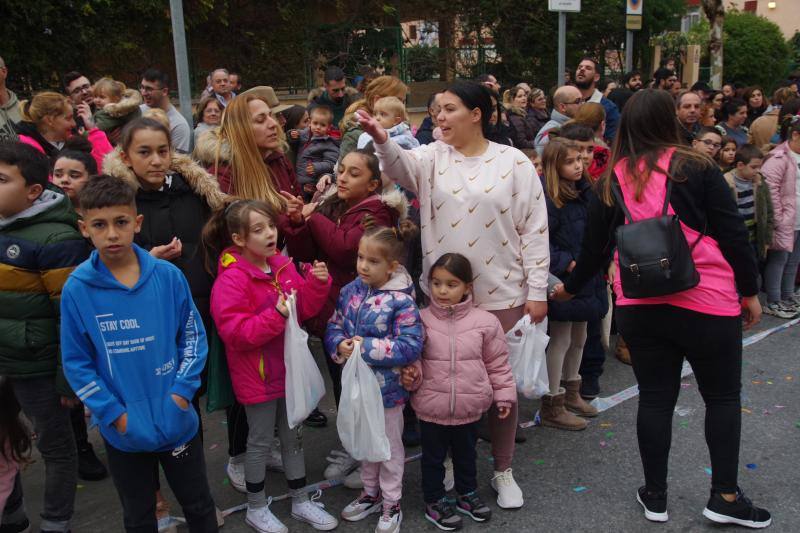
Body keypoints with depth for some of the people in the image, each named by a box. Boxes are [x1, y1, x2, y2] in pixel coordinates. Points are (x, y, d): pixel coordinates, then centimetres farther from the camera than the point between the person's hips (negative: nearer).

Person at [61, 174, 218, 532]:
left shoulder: (168, 276, -10)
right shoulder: (77, 290, -12)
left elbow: (193, 336, 0)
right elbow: (76, 364, -6)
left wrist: (182, 391, -9)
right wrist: (114, 414, -11)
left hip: (178, 421, 0)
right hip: (123, 431, 0)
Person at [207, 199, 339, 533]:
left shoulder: (283, 265, 1)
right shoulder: (231, 280, -20)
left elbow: (304, 308, 6)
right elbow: (236, 332, -25)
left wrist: (316, 283, -11)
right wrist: (275, 315, -33)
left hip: (288, 367, 7)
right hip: (257, 375, -6)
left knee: (292, 435, 18)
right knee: (261, 441, 9)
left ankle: (300, 501, 34)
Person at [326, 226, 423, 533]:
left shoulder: (401, 301, -21)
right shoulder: (350, 291, -2)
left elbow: (411, 346, -25)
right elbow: (333, 327, 5)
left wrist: (367, 347, -28)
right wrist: (340, 346, -17)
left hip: (387, 388, -6)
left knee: (390, 447, 13)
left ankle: (391, 503, 32)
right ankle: (371, 493, 44)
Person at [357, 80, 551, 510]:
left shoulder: (513, 162, -2)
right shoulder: (432, 157, 3)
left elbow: (534, 229, -3)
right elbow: (401, 166, -20)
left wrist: (537, 291, -6)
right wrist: (381, 140, -41)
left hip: (502, 293, -1)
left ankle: (503, 470, 30)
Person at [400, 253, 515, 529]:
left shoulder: (484, 321, -8)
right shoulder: (421, 320, -11)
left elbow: (497, 363, 1)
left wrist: (504, 394, 4)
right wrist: (411, 375, -20)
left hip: (469, 407, 1)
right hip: (431, 407, -1)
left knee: (466, 453, 23)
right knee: (433, 457, 16)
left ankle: (467, 493, 45)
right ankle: (434, 500, 36)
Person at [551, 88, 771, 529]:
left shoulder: (612, 181, 2)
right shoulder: (695, 169, -6)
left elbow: (594, 247, 10)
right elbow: (732, 233, -5)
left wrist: (570, 287, 26)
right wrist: (749, 291, 5)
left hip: (638, 307, 3)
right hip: (707, 303, -2)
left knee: (655, 398, 12)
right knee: (723, 396, 14)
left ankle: (655, 497, 22)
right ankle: (724, 497, 21)